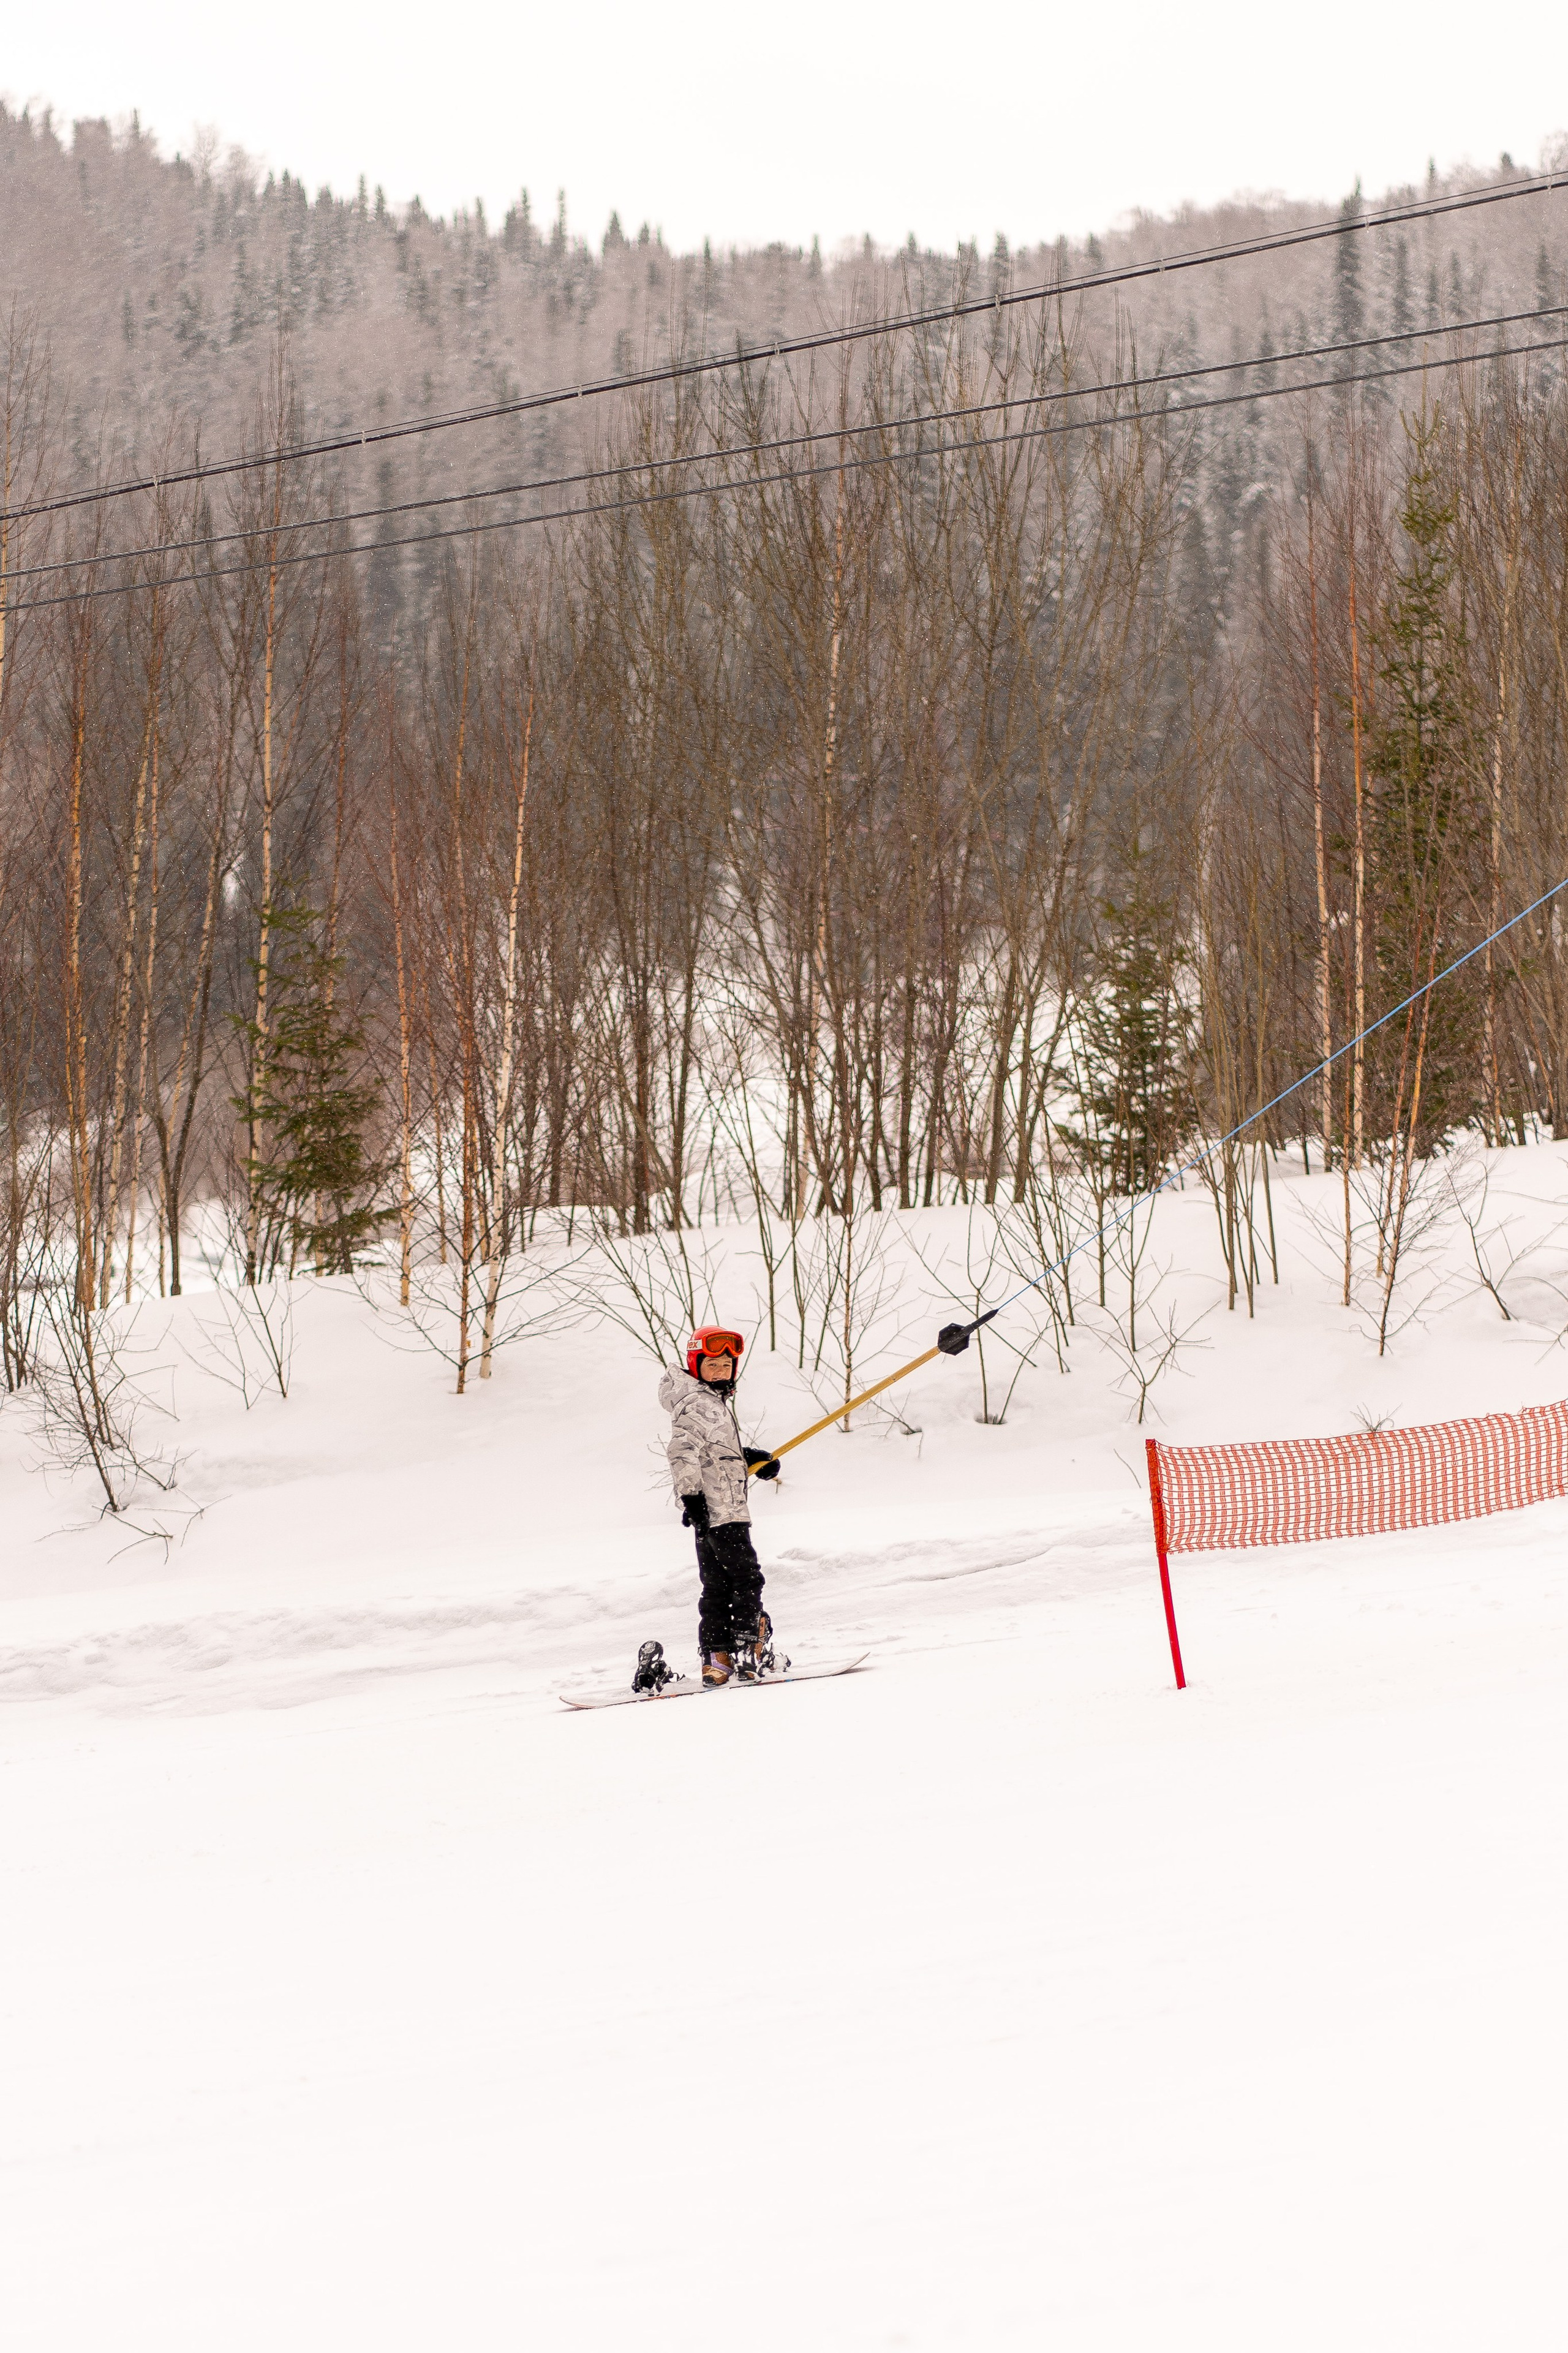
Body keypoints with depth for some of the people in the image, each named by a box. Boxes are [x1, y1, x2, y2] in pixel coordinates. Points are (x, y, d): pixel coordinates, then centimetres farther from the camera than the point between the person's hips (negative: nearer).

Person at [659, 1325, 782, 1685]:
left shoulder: (717, 1402, 20)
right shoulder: (696, 1404, -12)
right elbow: (683, 1451, -22)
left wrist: (752, 1456, 20)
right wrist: (690, 1494, -29)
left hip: (727, 1507, 10)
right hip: (715, 1507, -10)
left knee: (718, 1586, 10)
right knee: (746, 1577, -10)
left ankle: (717, 1659, 11)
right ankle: (747, 1651, -10)